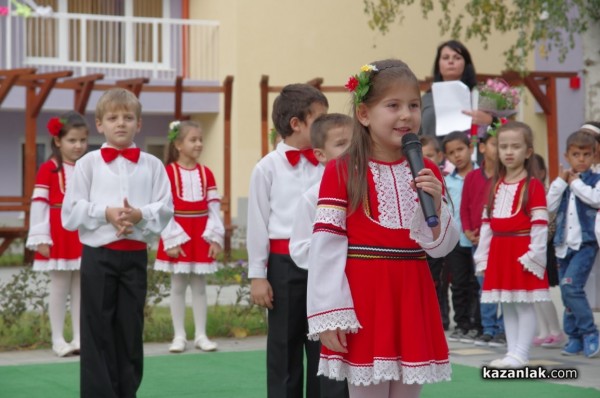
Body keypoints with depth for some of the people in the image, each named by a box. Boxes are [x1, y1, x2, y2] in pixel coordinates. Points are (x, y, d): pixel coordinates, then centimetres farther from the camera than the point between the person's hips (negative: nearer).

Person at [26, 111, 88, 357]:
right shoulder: (48, 170, -6)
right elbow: (38, 205, -9)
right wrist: (41, 239, -13)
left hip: (85, 238, 4)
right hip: (59, 238, -4)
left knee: (81, 287, 8)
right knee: (60, 287, 1)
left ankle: (80, 337, 14)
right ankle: (58, 339, 7)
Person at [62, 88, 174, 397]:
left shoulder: (152, 165, 5)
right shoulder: (87, 164, 0)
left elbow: (166, 209, 0)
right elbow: (70, 213, -3)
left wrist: (139, 215, -17)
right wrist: (105, 212, -16)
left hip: (135, 256, 2)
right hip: (98, 255, -1)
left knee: (131, 330, 8)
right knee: (97, 331, 1)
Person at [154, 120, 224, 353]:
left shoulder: (206, 173, 6)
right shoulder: (168, 173, -7)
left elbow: (214, 208, 5)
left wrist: (216, 237, -3)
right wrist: (171, 240, -14)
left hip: (201, 237, 3)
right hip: (178, 238, -3)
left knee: (199, 286, 7)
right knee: (178, 285, 3)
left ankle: (201, 335, 12)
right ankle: (179, 336, 9)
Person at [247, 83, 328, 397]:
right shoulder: (268, 167, -2)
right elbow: (258, 223, 0)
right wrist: (257, 275, -1)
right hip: (285, 263, -2)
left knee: (321, 343, 7)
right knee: (283, 345, 6)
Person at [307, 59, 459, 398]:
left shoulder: (427, 171, 6)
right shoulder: (341, 172, -7)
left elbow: (441, 246, 4)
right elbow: (326, 245, -10)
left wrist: (434, 204, -15)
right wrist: (330, 314, -15)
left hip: (412, 298, 4)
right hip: (364, 297, -4)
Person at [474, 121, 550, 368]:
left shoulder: (533, 185, -7)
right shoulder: (495, 186, 13)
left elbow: (540, 224, -12)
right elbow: (486, 223, 12)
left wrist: (535, 255, -17)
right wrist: (483, 255, 8)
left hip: (522, 252, -7)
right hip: (499, 252, 7)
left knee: (523, 304, -4)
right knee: (506, 305, 9)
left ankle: (520, 354, -1)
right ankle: (512, 352, 15)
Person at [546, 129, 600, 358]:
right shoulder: (562, 182, 13)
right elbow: (550, 206, 1)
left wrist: (576, 182, -10)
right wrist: (561, 181, -4)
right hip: (564, 244, 6)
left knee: (571, 286, -20)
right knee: (567, 292, 7)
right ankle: (575, 338, 17)